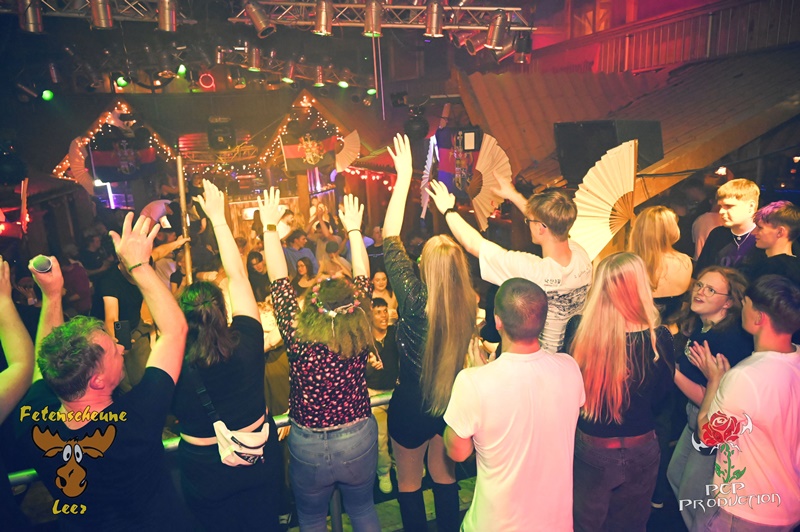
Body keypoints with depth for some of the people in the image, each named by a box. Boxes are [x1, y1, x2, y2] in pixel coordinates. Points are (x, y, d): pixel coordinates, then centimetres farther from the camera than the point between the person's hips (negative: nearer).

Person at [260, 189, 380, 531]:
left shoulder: (298, 338, -25)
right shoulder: (361, 339, -19)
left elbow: (279, 280, -15)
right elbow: (363, 278, -7)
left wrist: (270, 226, -6)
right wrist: (353, 228, 3)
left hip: (308, 447, -1)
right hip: (359, 441, 2)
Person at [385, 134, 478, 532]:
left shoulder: (415, 301, -30)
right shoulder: (470, 304, -18)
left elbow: (390, 238, -25)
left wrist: (404, 175, -21)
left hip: (411, 406, -4)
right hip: (452, 401, 5)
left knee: (409, 481, 20)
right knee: (444, 476, 26)